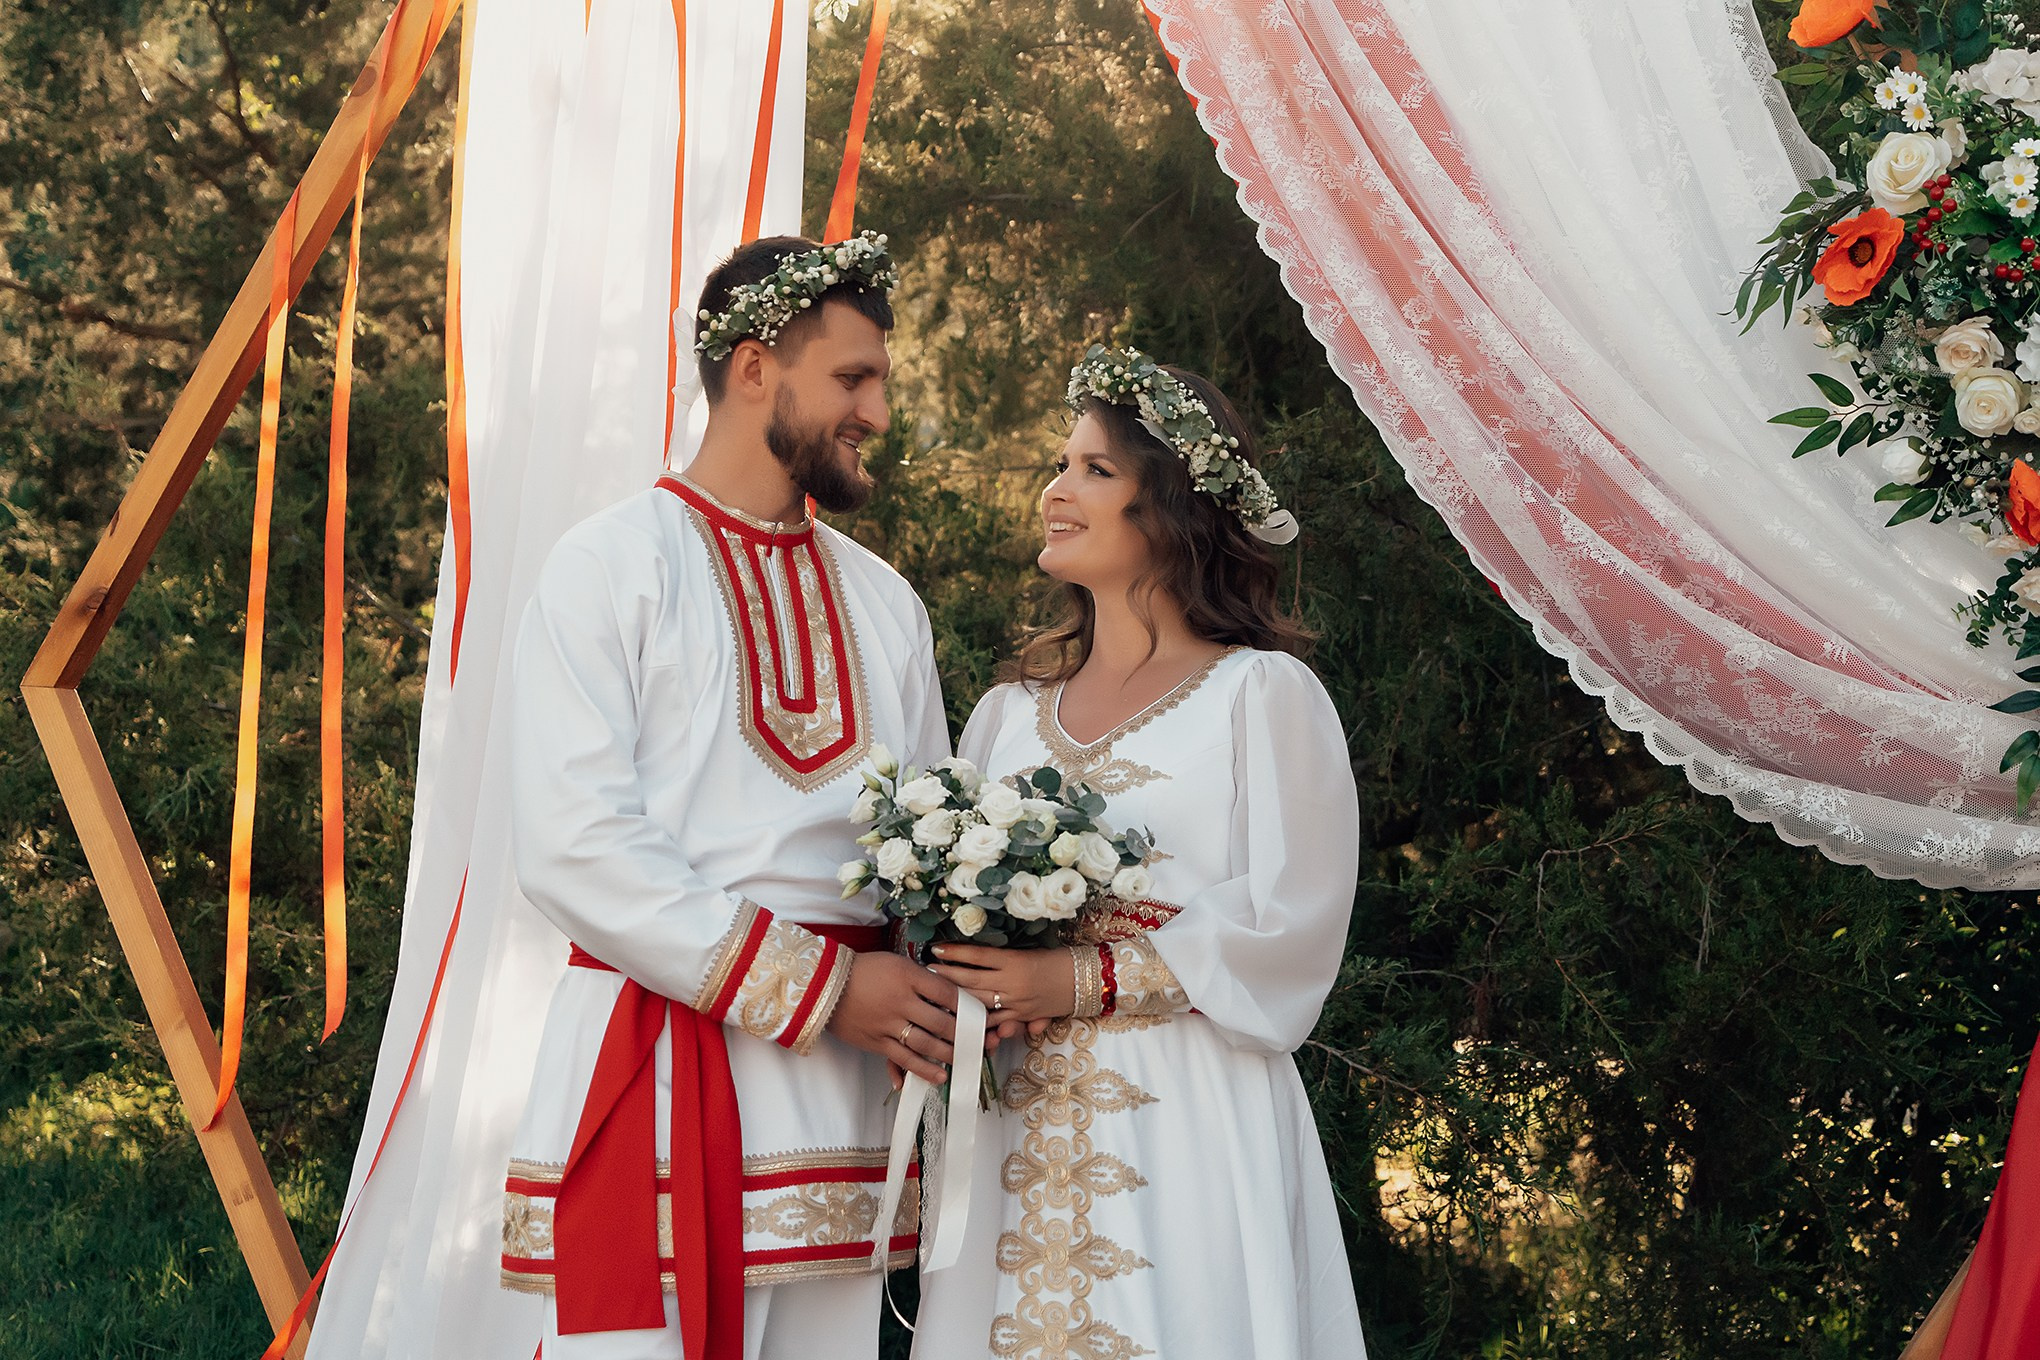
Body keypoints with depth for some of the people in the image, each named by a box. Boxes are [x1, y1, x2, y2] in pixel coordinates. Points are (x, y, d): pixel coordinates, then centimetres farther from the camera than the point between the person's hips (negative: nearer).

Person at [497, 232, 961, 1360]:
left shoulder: (884, 604, 17)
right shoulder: (610, 566, -2)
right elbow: (568, 846, -12)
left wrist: (944, 1001, -4)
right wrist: (816, 986, -12)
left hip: (841, 1091, 5)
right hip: (650, 1080, -5)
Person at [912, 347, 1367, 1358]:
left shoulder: (1260, 693, -1)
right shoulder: (1009, 711, 15)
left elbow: (1292, 928, -10)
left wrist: (1082, 981, -16)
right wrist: (969, 987, -7)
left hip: (1190, 1131, -4)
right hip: (1014, 1135, 4)